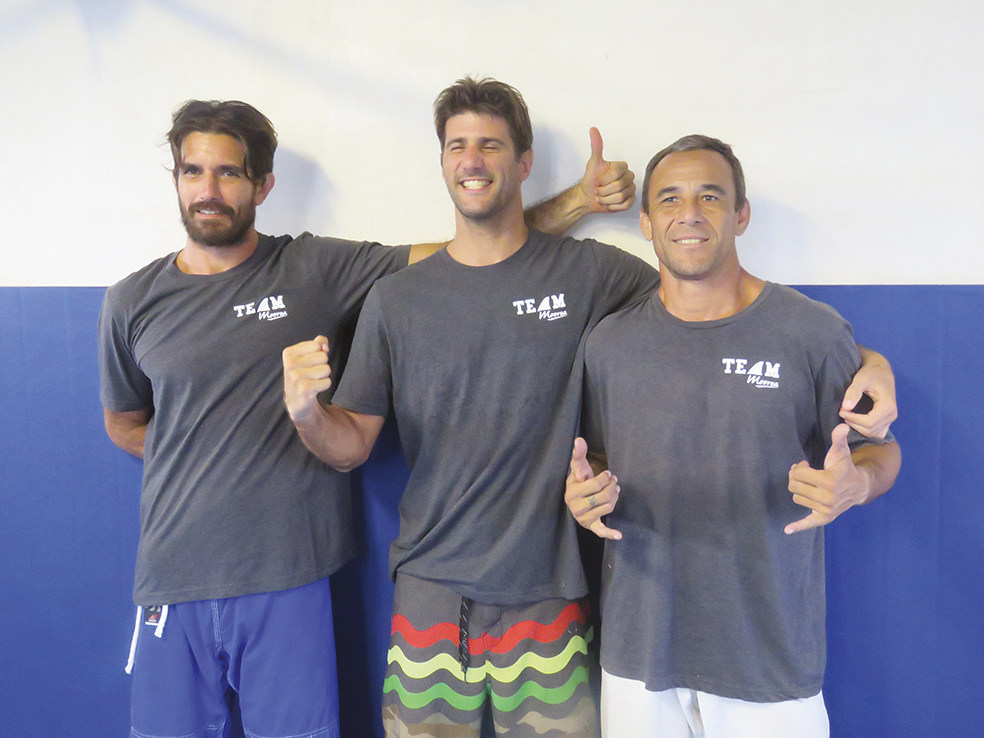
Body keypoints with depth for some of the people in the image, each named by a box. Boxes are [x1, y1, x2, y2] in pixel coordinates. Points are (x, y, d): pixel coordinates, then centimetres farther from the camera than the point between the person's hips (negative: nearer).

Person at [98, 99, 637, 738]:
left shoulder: (317, 270, -2)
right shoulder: (131, 303, 5)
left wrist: (579, 200, -8)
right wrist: (205, 461, 4)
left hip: (289, 583, -2)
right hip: (173, 584, 2)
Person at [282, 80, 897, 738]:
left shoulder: (590, 274, -4)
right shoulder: (396, 299, 2)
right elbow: (353, 446, 4)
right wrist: (306, 411, -19)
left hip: (545, 593, -1)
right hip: (429, 590, 2)